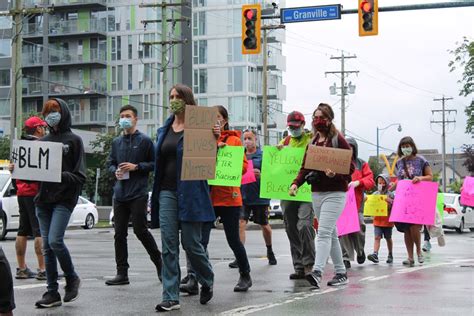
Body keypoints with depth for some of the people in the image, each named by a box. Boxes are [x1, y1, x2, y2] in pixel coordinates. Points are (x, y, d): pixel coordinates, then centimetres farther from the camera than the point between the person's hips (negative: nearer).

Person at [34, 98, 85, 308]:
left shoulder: (74, 140, 2)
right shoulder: (43, 141, 15)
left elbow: (79, 176, -4)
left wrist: (60, 175, -20)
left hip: (64, 199, -5)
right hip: (43, 199, 5)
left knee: (55, 241, -16)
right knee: (47, 246, 4)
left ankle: (72, 278, 8)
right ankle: (52, 292, 10)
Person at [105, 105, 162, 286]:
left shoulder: (144, 141, -2)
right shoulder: (117, 142, 14)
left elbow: (154, 163, -2)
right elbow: (110, 163, 21)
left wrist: (136, 167, -14)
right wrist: (115, 171, 0)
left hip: (138, 194, -6)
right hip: (120, 194, 6)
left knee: (140, 230, -7)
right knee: (119, 233, 4)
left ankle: (159, 263, 13)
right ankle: (122, 273, 9)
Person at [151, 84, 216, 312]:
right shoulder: (164, 130, 14)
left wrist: (214, 139, -23)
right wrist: (156, 192, 15)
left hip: (190, 192, -5)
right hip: (167, 192, 5)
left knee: (190, 242, -1)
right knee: (169, 245, -1)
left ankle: (207, 281, 27)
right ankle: (171, 297, 1)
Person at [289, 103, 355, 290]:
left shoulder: (338, 139, -5)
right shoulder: (312, 142, 13)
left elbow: (351, 166, -7)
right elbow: (305, 167, 10)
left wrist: (335, 174, -25)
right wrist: (296, 183, -6)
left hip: (335, 192, -7)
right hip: (317, 192, 7)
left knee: (324, 233, -18)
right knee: (331, 234, 12)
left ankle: (317, 272, -27)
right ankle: (341, 273, 19)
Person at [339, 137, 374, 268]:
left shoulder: (361, 164, 13)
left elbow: (370, 180, 5)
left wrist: (358, 182, -12)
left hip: (357, 202, 0)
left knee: (358, 228, -6)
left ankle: (360, 250, 23)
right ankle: (346, 257, -1)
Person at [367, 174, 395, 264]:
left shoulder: (390, 195, -2)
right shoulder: (375, 194, 8)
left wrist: (390, 202, -22)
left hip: (387, 220, -2)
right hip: (377, 220, 2)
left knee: (388, 238, 11)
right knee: (377, 237, -10)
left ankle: (390, 255, 25)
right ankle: (375, 254, -19)